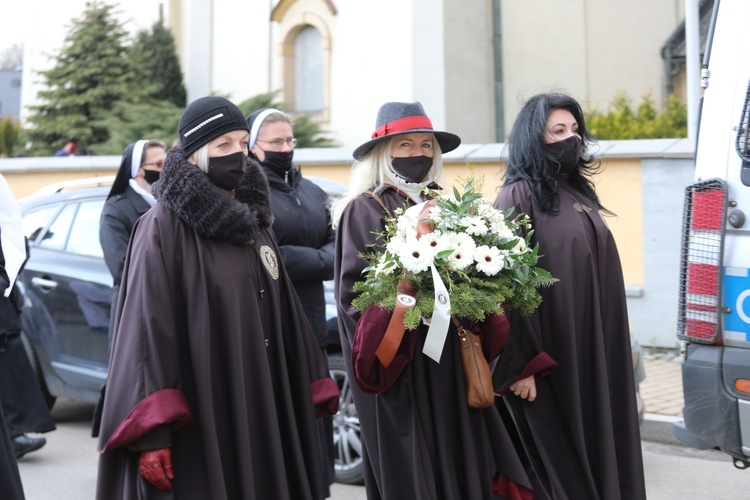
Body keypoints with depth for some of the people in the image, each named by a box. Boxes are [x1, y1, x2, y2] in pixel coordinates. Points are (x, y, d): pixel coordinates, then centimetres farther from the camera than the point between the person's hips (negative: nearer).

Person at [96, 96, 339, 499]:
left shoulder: (254, 221, 12)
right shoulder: (164, 226, -9)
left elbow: (283, 316, 15)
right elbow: (147, 328, -17)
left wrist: (314, 390, 12)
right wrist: (152, 433, -24)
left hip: (261, 411, 6)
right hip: (196, 420, -6)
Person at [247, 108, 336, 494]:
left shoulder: (312, 192, 19)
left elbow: (335, 247, 13)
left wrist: (304, 261, -9)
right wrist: (318, 260, -5)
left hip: (311, 330, 7)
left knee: (313, 429, 9)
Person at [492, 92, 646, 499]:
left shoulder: (579, 191, 13)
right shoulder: (518, 197, -11)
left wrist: (607, 348, 18)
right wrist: (521, 365, -22)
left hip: (595, 350, 8)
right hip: (552, 355, -8)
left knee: (600, 443, 12)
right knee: (560, 460, 1)